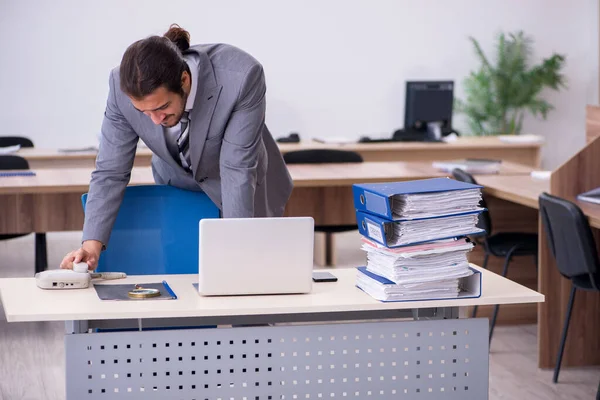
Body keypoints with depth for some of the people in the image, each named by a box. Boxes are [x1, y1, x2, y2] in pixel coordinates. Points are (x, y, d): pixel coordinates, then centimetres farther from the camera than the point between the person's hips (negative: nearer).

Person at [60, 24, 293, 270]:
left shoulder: (241, 76, -39)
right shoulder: (124, 86, -30)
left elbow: (237, 168, -33)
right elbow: (111, 170, -21)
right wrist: (92, 244, -33)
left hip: (245, 186, -2)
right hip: (178, 183, 2)